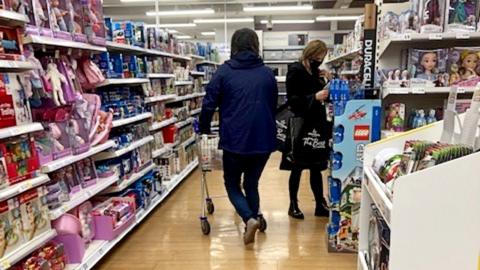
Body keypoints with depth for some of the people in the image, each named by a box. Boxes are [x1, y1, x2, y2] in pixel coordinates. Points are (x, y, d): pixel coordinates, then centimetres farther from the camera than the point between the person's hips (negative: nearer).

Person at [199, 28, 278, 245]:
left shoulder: (224, 71, -1)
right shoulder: (267, 74, 8)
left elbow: (209, 104, -1)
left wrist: (204, 129, 15)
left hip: (234, 140, -3)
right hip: (263, 139, 3)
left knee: (232, 184, 14)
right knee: (252, 184, 19)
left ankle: (249, 219, -6)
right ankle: (253, 219, 19)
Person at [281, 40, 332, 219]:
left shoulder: (316, 72, 13)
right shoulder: (295, 71, -9)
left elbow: (324, 97, 15)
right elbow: (291, 99, -16)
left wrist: (327, 83, 0)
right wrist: (314, 97, -26)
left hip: (317, 125, 7)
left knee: (316, 167, 11)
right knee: (297, 168, 4)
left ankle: (320, 205, 19)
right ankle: (293, 205, 18)